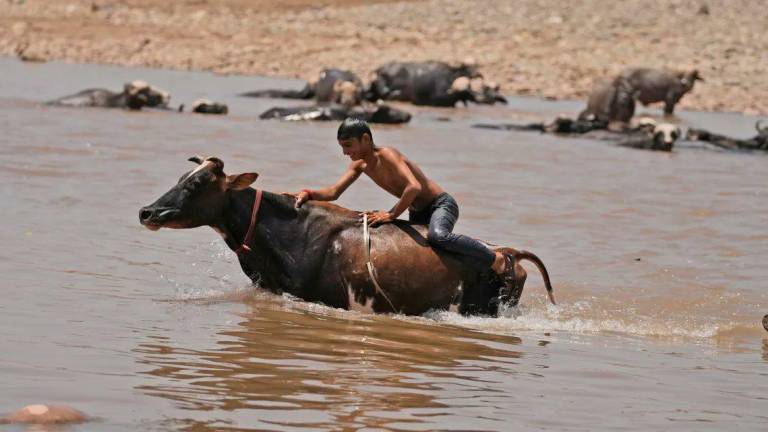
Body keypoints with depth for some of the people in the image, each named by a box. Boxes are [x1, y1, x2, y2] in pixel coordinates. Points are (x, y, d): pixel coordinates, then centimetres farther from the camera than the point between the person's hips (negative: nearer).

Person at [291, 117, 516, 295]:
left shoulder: (387, 155, -24)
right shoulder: (360, 165, 2)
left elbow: (414, 186, -36)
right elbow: (333, 192, 0)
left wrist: (391, 215, -31)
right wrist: (308, 194, -18)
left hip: (441, 205, -10)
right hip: (418, 214, 10)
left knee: (438, 236, -38)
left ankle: (499, 261, -26)